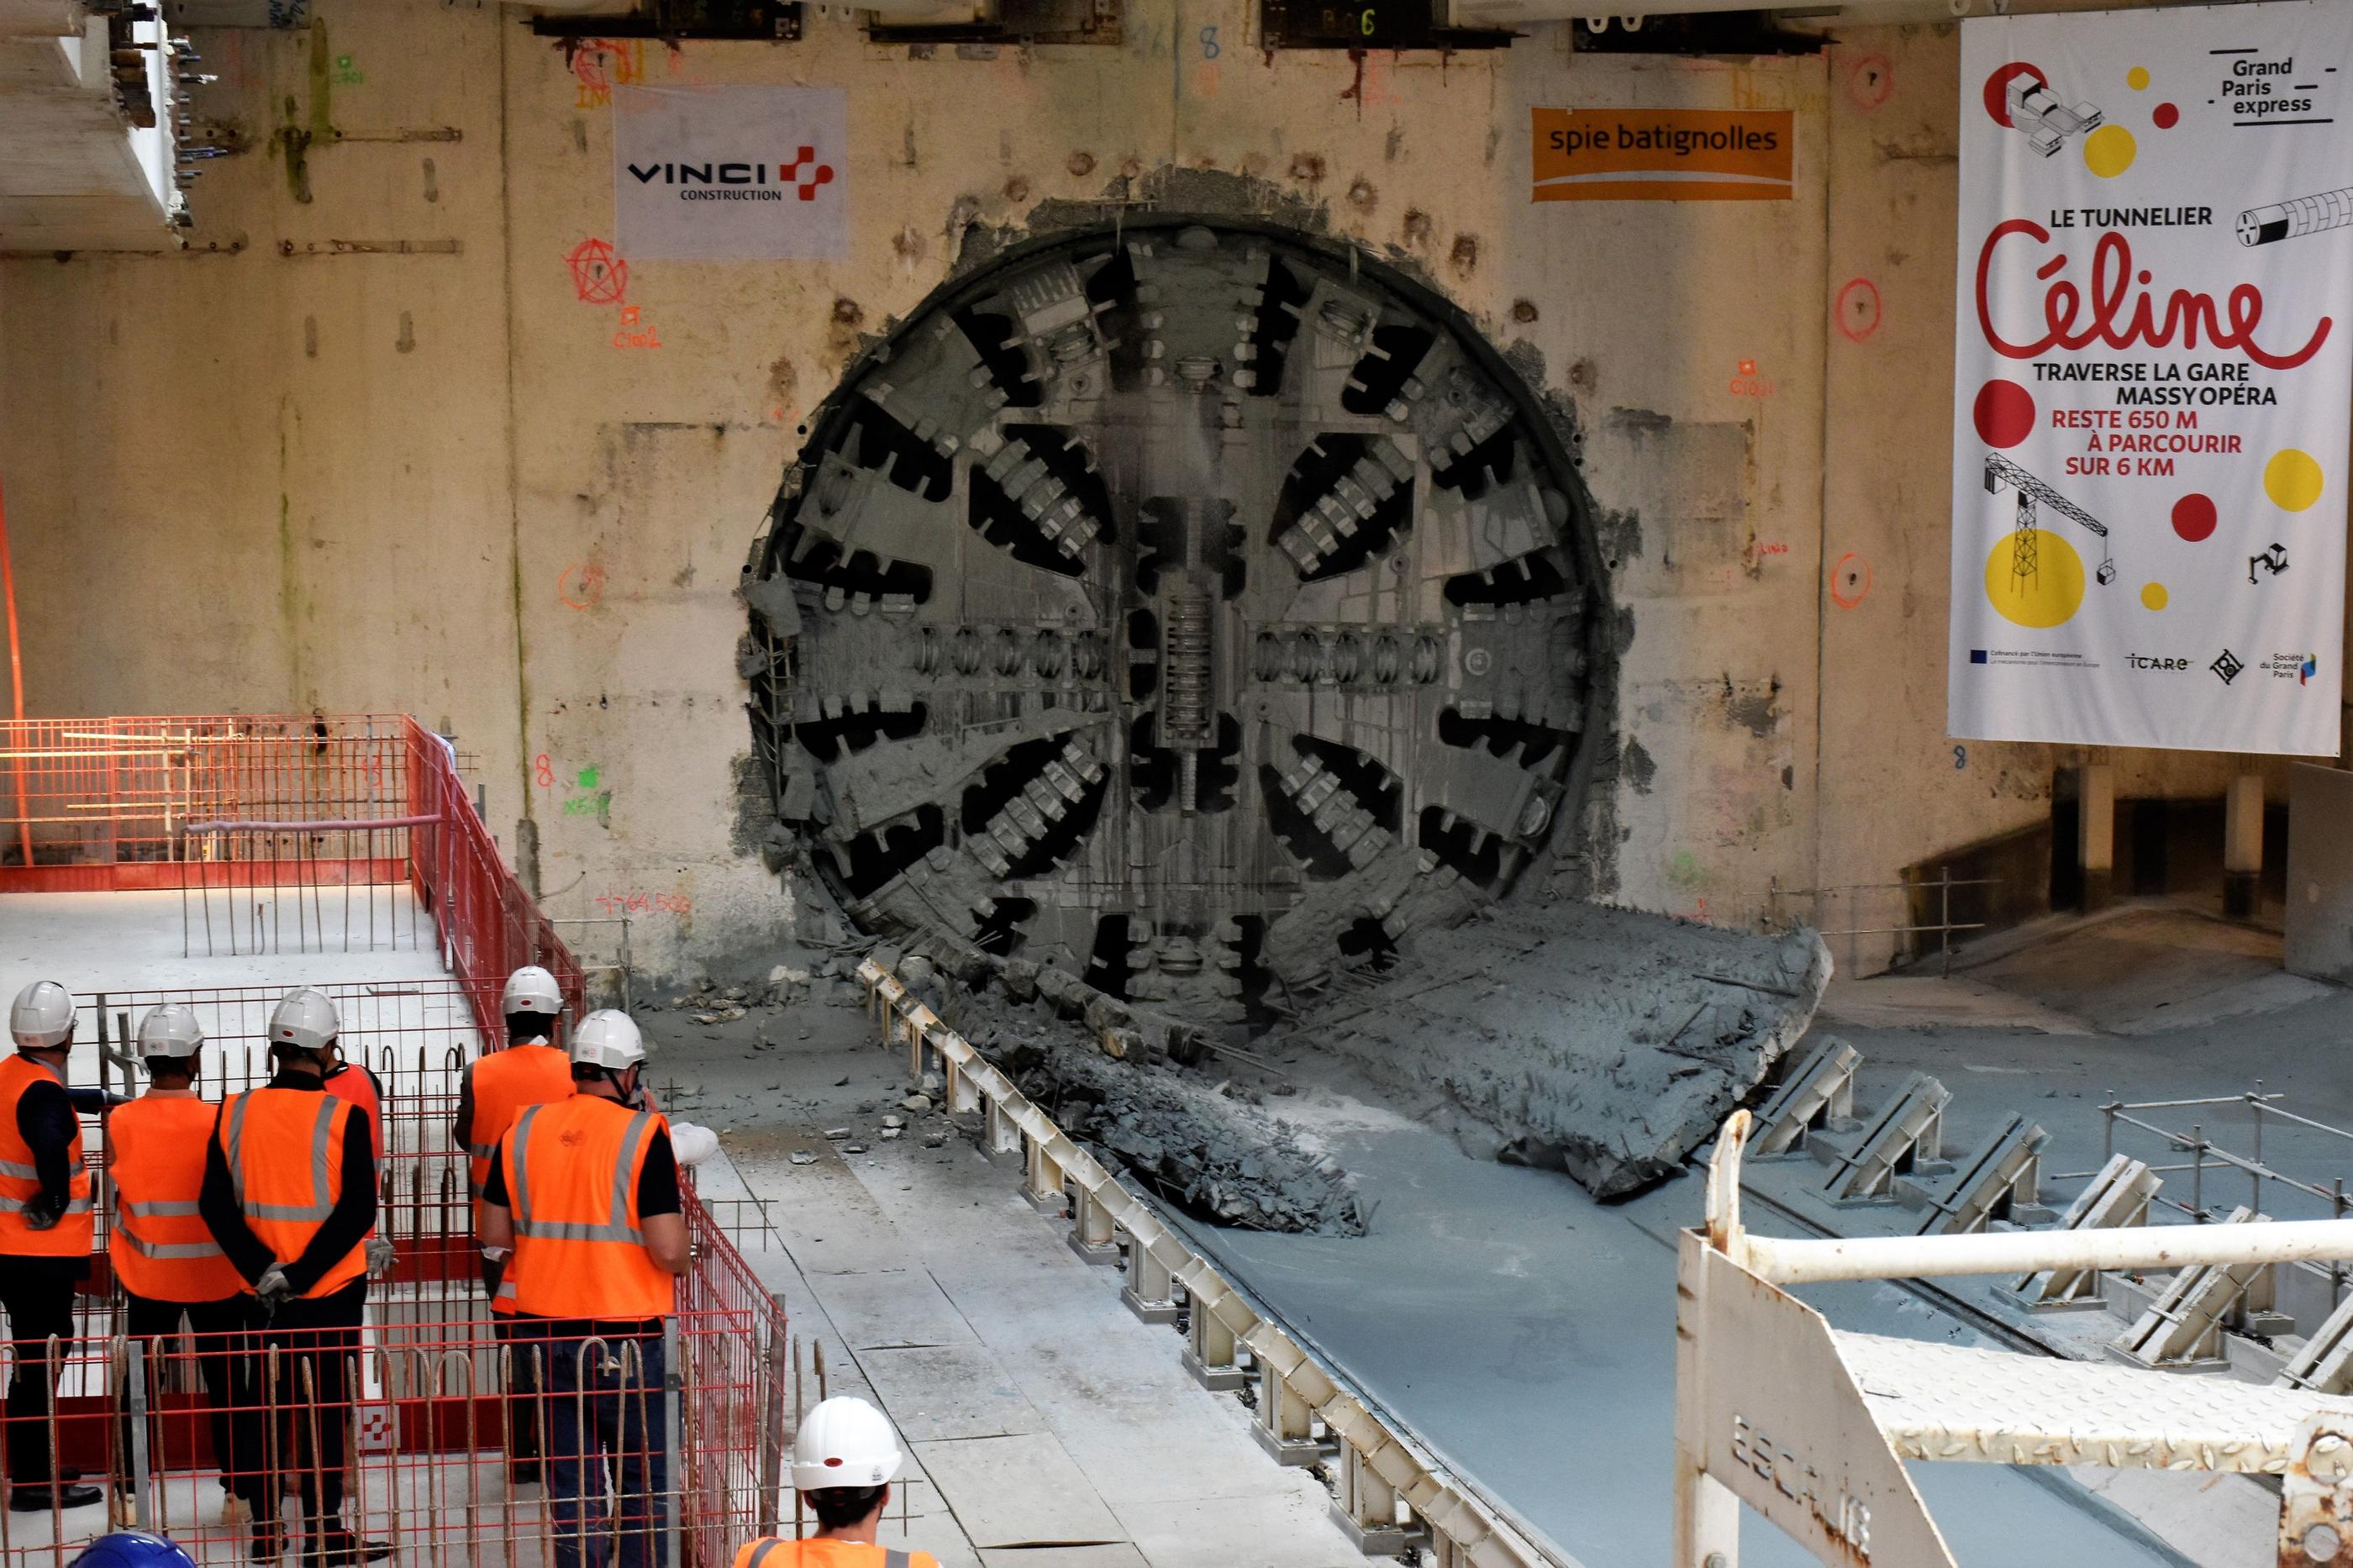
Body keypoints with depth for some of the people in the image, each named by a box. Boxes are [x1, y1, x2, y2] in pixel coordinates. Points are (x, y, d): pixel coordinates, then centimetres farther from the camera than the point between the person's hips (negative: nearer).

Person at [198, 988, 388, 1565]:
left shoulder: (234, 1114, -1)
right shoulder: (343, 1118, -13)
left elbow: (215, 1205, -3)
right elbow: (358, 1209, -18)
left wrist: (263, 1269, -7)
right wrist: (302, 1273, -14)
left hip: (260, 1291, 4)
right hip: (331, 1292, -4)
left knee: (263, 1407, 14)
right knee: (326, 1409, 4)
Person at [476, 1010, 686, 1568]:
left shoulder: (524, 1129, 1)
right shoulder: (642, 1134, -13)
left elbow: (494, 1236, 8)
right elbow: (668, 1250, -18)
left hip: (547, 1329, 4)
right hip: (625, 1331, -4)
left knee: (571, 1477, 12)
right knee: (641, 1479, 9)